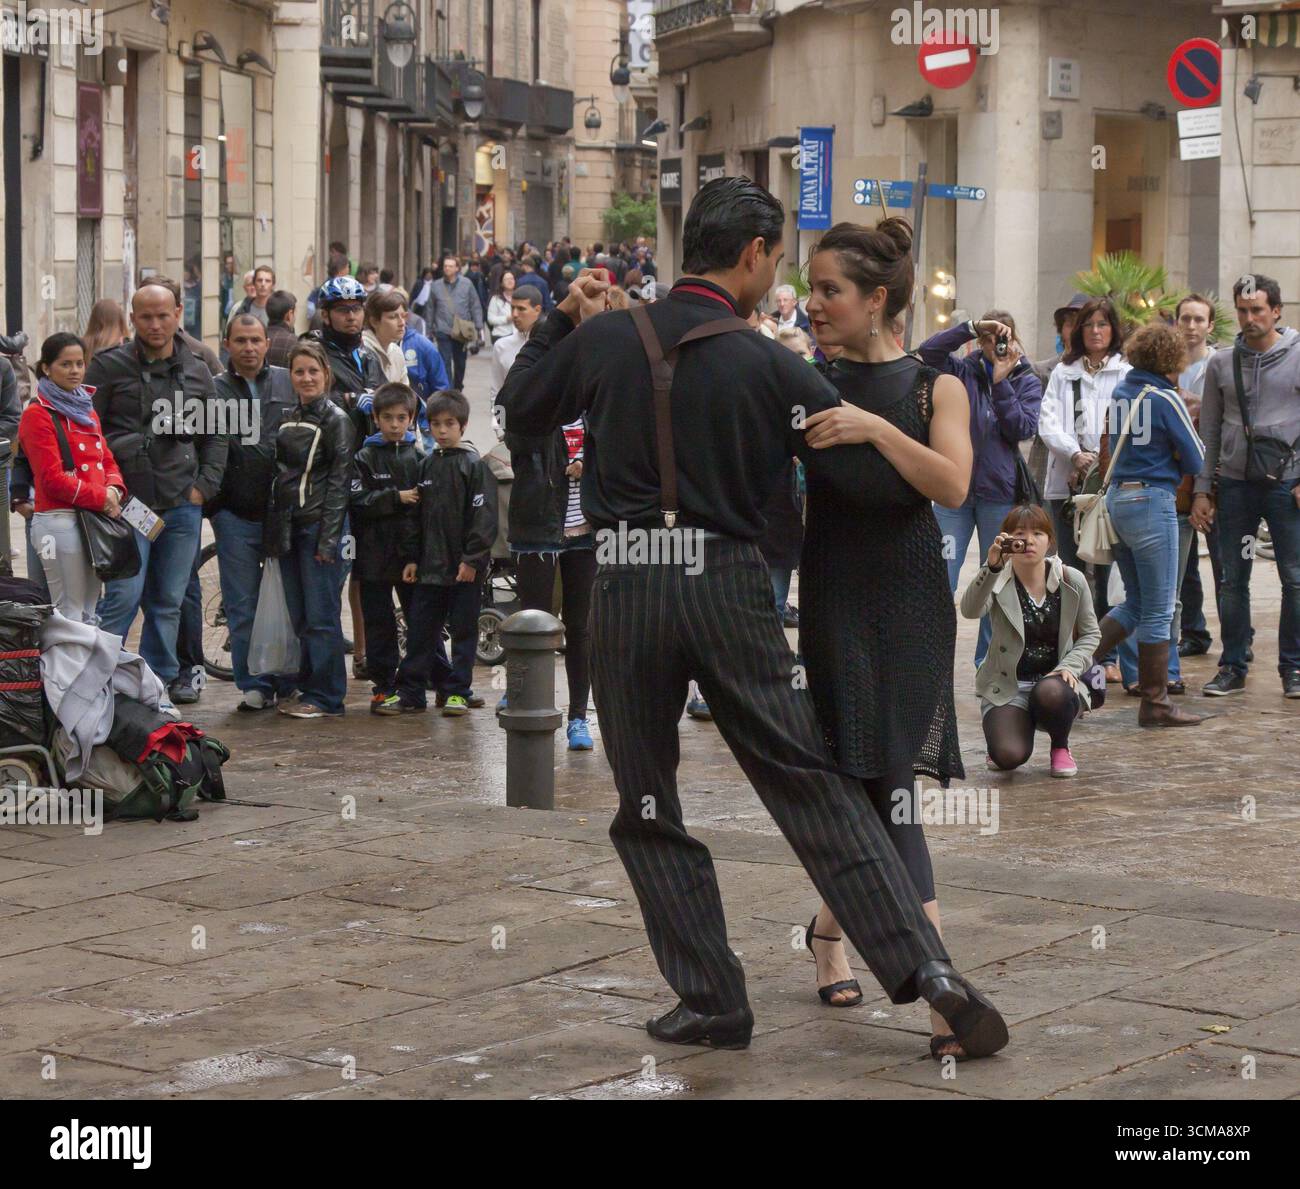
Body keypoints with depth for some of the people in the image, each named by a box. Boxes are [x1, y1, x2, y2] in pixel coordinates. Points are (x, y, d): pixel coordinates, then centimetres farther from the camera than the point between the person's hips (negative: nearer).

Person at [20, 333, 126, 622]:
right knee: (69, 615, -7)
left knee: (90, 613, 13)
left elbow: (107, 460, 17)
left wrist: (114, 490, -4)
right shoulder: (38, 415, -8)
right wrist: (100, 498, -15)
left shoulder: (86, 410, 17)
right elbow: (52, 478, -14)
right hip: (60, 521, -8)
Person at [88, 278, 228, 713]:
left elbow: (215, 436, 19)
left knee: (168, 603, 9)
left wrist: (205, 485, 6)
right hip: (128, 505, -4)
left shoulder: (197, 373, 12)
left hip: (182, 508, 4)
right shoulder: (109, 367, 0)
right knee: (123, 597, -11)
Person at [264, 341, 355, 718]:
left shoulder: (336, 420, -5)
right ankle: (308, 689, 16)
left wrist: (328, 538, -15)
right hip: (288, 526, 7)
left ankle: (325, 697, -3)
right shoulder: (288, 419, 15)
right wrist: (273, 531, 12)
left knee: (320, 614, -6)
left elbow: (339, 481, -10)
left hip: (318, 526, -7)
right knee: (300, 616, 9)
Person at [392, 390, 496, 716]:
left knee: (463, 630, 3)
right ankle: (410, 691, 11)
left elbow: (484, 517, -10)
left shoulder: (474, 465, -5)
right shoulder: (426, 466, 12)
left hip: (464, 566, -5)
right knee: (420, 630, 6)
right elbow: (418, 515, 14)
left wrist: (472, 558, -16)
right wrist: (412, 558, 8)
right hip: (430, 564, 5)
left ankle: (458, 691, 9)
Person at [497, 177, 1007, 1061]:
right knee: (811, 785, 5)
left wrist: (562, 322, 28)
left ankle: (713, 999, 12)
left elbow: (518, 409, 18)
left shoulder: (604, 339, 2)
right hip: (729, 588, -1)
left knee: (649, 809, 12)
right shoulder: (771, 367, -4)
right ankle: (923, 964, -2)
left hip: (626, 591, 1)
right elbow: (865, 475, -6)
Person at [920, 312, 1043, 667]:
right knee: (941, 578, -4)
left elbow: (1023, 428, -8)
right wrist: (973, 327, -17)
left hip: (999, 493, 1)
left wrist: (1001, 382, -13)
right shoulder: (963, 371, 4)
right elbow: (928, 351, -12)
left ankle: (989, 661, 18)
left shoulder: (1026, 382, 5)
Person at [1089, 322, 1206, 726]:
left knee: (1135, 602, 18)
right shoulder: (1165, 398, -12)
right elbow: (1195, 461, -8)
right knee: (1158, 610, 1)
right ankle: (1155, 704, 7)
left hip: (1116, 498, 7)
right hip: (1152, 501, -7)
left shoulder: (1121, 390, 8)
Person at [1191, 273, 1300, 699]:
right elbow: (1210, 432, 12)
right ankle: (1233, 667, 13)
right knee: (1232, 581, 5)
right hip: (1235, 484, 3)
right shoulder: (1221, 363, 9)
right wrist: (1202, 490, 7)